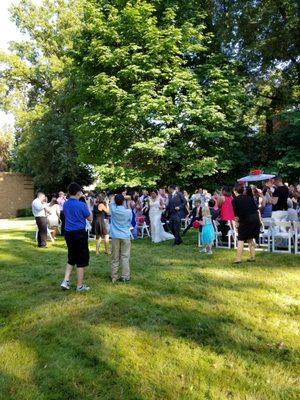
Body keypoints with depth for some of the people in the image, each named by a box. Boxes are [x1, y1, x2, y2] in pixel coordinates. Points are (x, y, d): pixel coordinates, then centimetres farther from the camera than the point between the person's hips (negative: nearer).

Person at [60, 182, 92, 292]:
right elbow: (90, 219, -3)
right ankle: (80, 286, 13)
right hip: (80, 233, -6)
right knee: (81, 259, 5)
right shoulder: (81, 204, -14)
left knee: (71, 258, 21)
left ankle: (66, 281, 14)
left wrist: (79, 199, 22)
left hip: (68, 233, 7)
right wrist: (86, 206, 6)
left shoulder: (65, 204, 5)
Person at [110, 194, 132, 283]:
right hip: (125, 236, -1)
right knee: (125, 257, 4)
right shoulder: (128, 212, -6)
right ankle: (125, 277, 4)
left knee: (115, 258, 8)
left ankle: (114, 277, 12)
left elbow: (112, 199, 13)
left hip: (115, 236, 1)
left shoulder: (113, 210, -4)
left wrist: (124, 197, 13)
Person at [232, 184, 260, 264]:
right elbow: (257, 209, 11)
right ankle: (252, 257, 19)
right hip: (255, 218, 5)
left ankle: (238, 259, -4)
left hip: (245, 220, -5)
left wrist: (237, 223, 12)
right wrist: (259, 220, 14)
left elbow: (236, 214, 1)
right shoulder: (249, 197, 14)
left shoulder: (234, 200, 1)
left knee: (241, 239, 1)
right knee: (250, 238, 17)